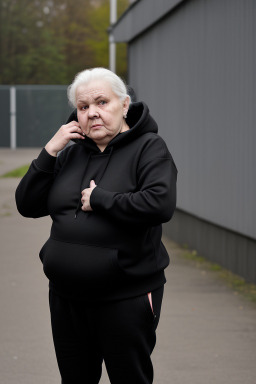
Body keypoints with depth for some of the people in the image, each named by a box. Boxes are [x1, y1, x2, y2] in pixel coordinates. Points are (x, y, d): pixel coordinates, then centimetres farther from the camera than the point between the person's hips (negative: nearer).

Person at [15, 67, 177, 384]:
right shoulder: (71, 155, 11)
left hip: (127, 298, -6)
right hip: (67, 298, 6)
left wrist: (98, 199, -16)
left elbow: (160, 204, -25)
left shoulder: (148, 148, -7)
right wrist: (50, 151, -4)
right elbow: (27, 205, 5)